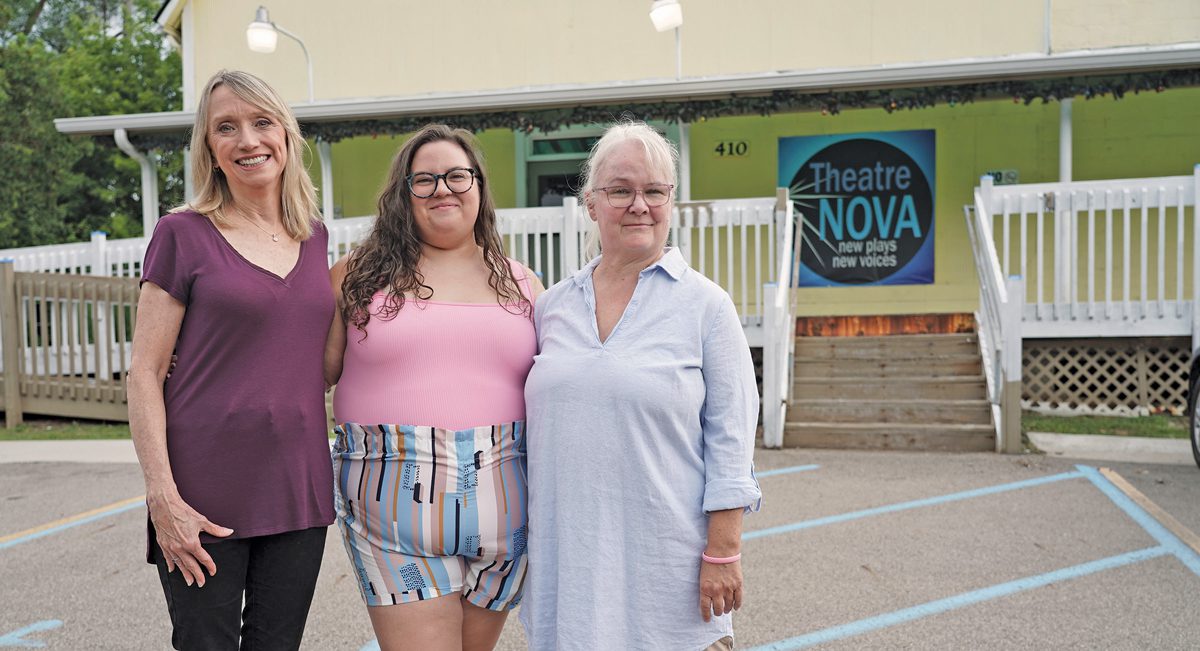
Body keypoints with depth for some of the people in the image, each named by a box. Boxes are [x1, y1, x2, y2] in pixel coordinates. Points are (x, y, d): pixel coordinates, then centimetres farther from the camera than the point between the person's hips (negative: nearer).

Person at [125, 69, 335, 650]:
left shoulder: (313, 236, 10)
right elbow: (144, 372, -7)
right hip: (207, 496, -4)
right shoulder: (183, 234, -3)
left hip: (298, 488, 4)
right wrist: (163, 497, -14)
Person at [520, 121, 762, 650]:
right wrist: (531, 537, 14)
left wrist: (723, 552, -10)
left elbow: (730, 438, -6)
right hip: (568, 555, 4)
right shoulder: (553, 305, 7)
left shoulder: (705, 305, -4)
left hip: (666, 559, -3)